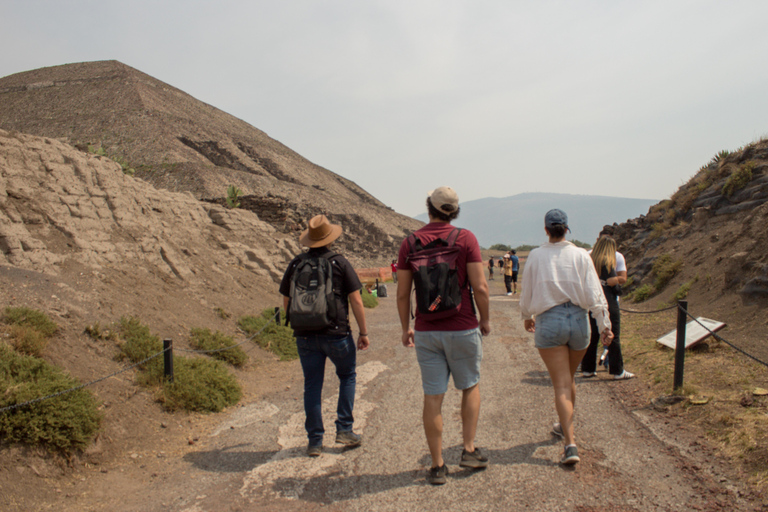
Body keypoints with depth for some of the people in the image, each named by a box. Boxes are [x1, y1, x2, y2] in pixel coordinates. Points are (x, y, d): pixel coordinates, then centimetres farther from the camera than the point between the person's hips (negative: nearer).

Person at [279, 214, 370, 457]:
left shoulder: (295, 264, 4)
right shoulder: (339, 262, -5)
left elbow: (286, 302, 10)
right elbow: (356, 301, -7)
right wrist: (363, 332, 2)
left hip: (305, 335, 3)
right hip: (337, 334, -2)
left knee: (312, 386, 10)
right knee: (347, 376, 19)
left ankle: (315, 441, 14)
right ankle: (344, 430, 16)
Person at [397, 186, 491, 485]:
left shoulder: (411, 242, -1)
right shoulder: (465, 238, -7)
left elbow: (402, 293, 1)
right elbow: (480, 286, -11)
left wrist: (406, 327, 13)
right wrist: (485, 319, 5)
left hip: (426, 332, 2)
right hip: (463, 329, -1)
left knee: (433, 398, 7)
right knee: (470, 387, 20)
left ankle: (437, 466, 15)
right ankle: (469, 450, 21)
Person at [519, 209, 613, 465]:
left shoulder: (536, 256, -2)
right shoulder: (580, 255, -1)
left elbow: (526, 294, 4)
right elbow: (594, 293, -6)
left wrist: (527, 317, 21)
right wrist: (604, 325, -2)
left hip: (549, 322, -2)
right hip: (578, 320, 2)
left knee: (562, 385, -1)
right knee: (569, 378, 22)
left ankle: (570, 444, -12)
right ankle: (565, 426, 42)